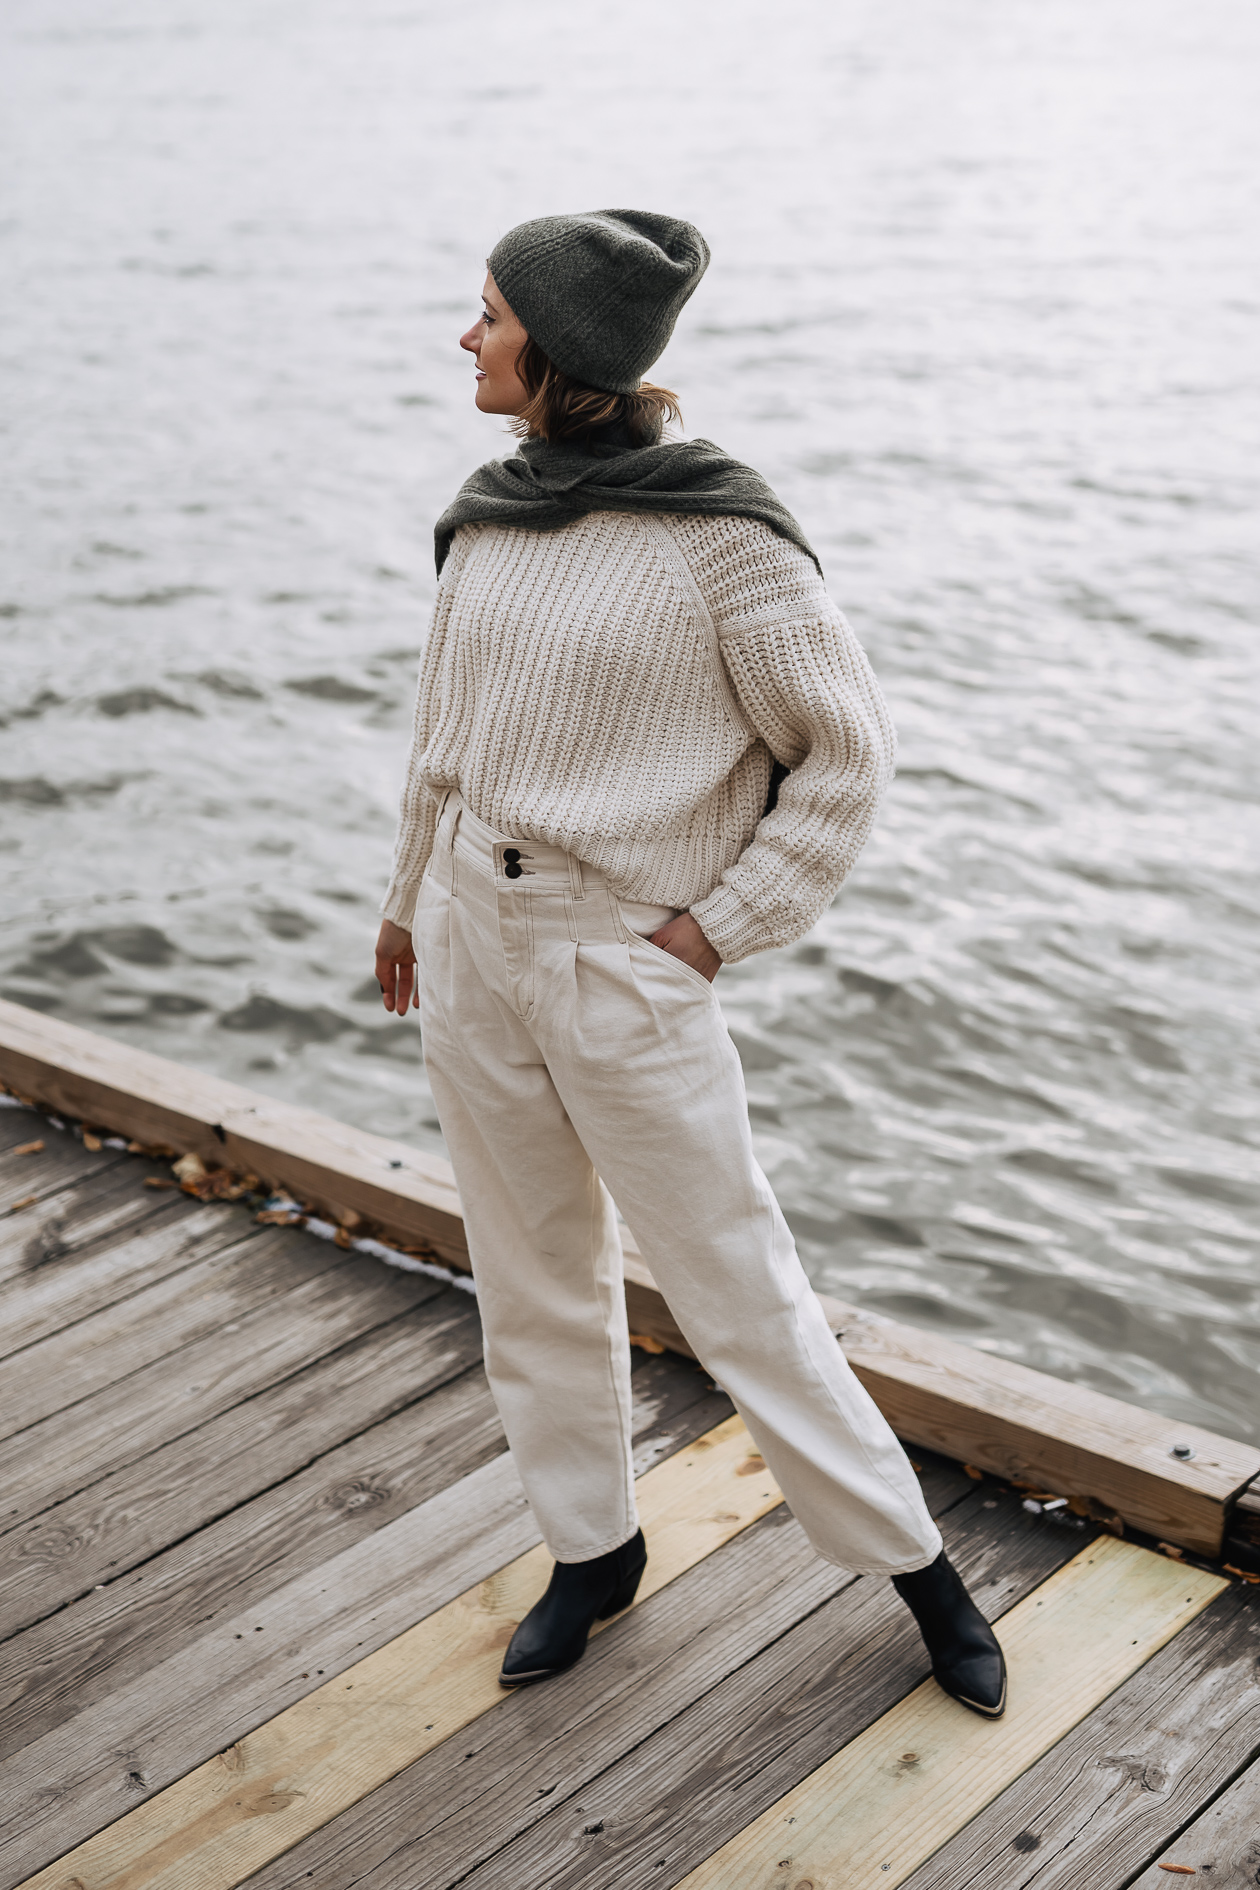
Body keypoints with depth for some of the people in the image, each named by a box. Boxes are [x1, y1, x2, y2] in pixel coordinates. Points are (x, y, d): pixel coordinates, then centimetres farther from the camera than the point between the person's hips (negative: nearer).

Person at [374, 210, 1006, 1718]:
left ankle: (912, 1559, 21)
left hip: (626, 967, -6)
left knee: (735, 1293, 3)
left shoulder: (719, 533, -16)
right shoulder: (490, 513, 3)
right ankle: (592, 1549, 35)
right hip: (471, 941, 6)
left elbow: (845, 751, -10)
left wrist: (721, 925, -11)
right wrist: (409, 895, 24)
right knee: (533, 1279, 16)